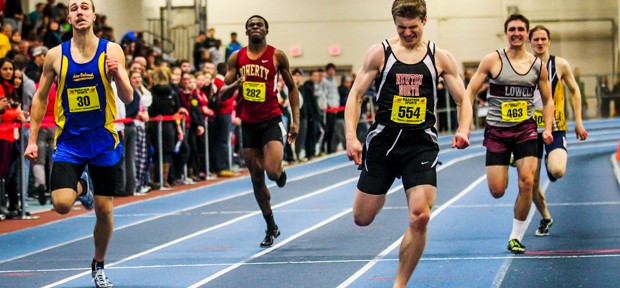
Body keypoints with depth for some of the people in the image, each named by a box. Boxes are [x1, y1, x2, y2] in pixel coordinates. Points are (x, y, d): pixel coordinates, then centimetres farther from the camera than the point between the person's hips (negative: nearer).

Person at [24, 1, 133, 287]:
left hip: (103, 140, 0)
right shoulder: (56, 55, -1)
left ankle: (98, 265, 29)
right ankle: (81, 187, 19)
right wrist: (32, 139, 4)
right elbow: (40, 98, 8)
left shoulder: (111, 51, -4)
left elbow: (128, 98, -7)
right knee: (61, 204, -17)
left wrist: (117, 73, -27)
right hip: (69, 141, 0)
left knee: (104, 210, 5)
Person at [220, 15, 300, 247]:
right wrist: (235, 85, -19)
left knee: (272, 171, -21)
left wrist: (296, 120, 0)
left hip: (271, 121, -3)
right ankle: (271, 227, 21)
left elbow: (291, 87, 7)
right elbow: (222, 94, 5)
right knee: (256, 177, 8)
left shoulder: (277, 56, -1)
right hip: (248, 123, 3)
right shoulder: (236, 58, 4)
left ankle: (281, 174, 19)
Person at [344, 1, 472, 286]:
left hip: (421, 144, 0)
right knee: (363, 218, 6)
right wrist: (351, 137, -12)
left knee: (420, 218, -15)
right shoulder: (379, 53, 0)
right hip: (383, 141, 0)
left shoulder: (441, 58, 3)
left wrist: (463, 129, -14)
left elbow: (463, 100, 7)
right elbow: (355, 95, 1)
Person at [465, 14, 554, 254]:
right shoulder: (493, 60, -5)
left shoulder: (538, 65, 4)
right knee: (497, 191, -4)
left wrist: (548, 128, 0)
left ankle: (516, 237, -1)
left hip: (525, 129, 2)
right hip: (497, 131, -1)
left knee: (527, 182, -15)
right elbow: (470, 92, -3)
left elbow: (548, 101, 14)